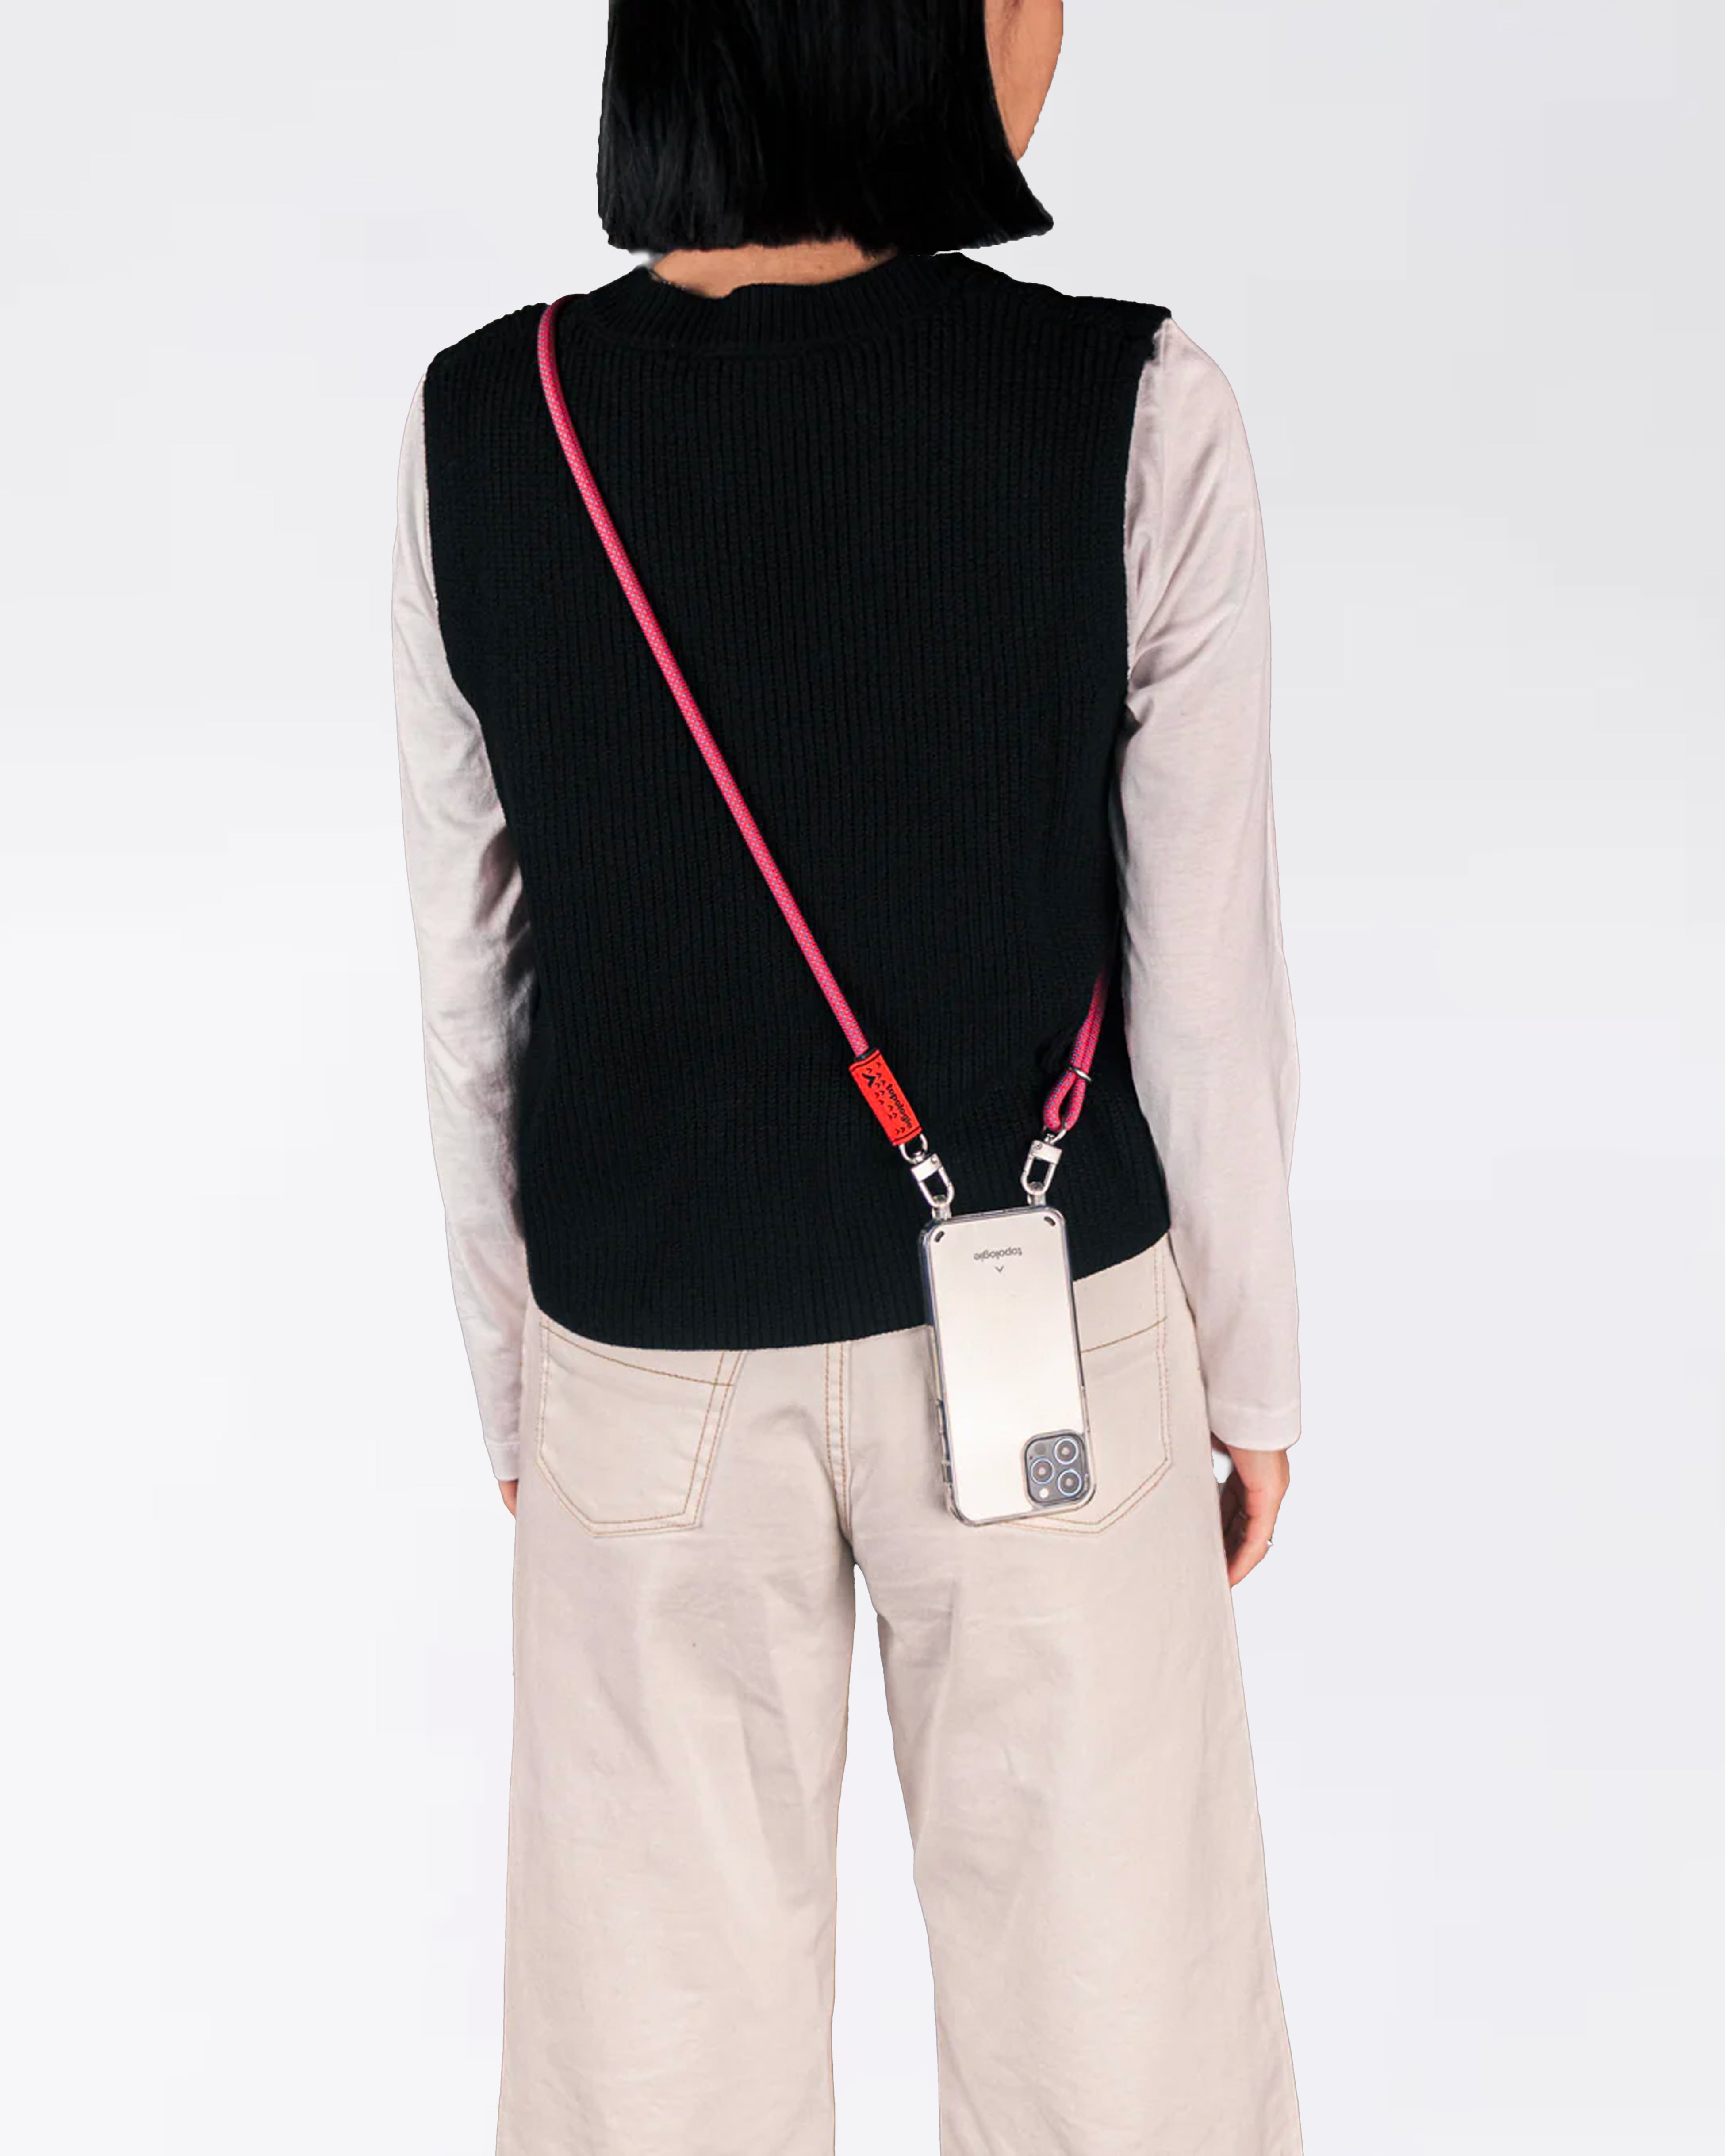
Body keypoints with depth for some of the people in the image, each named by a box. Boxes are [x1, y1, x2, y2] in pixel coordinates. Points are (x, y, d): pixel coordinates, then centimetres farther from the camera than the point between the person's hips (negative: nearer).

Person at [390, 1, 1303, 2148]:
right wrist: (1252, 1369, 7)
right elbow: (1203, 979, -9)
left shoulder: (481, 423, -9)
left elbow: (466, 987, -2)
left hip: (644, 1351, 2)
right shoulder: (1135, 416, -15)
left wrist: (509, 1378, 12)